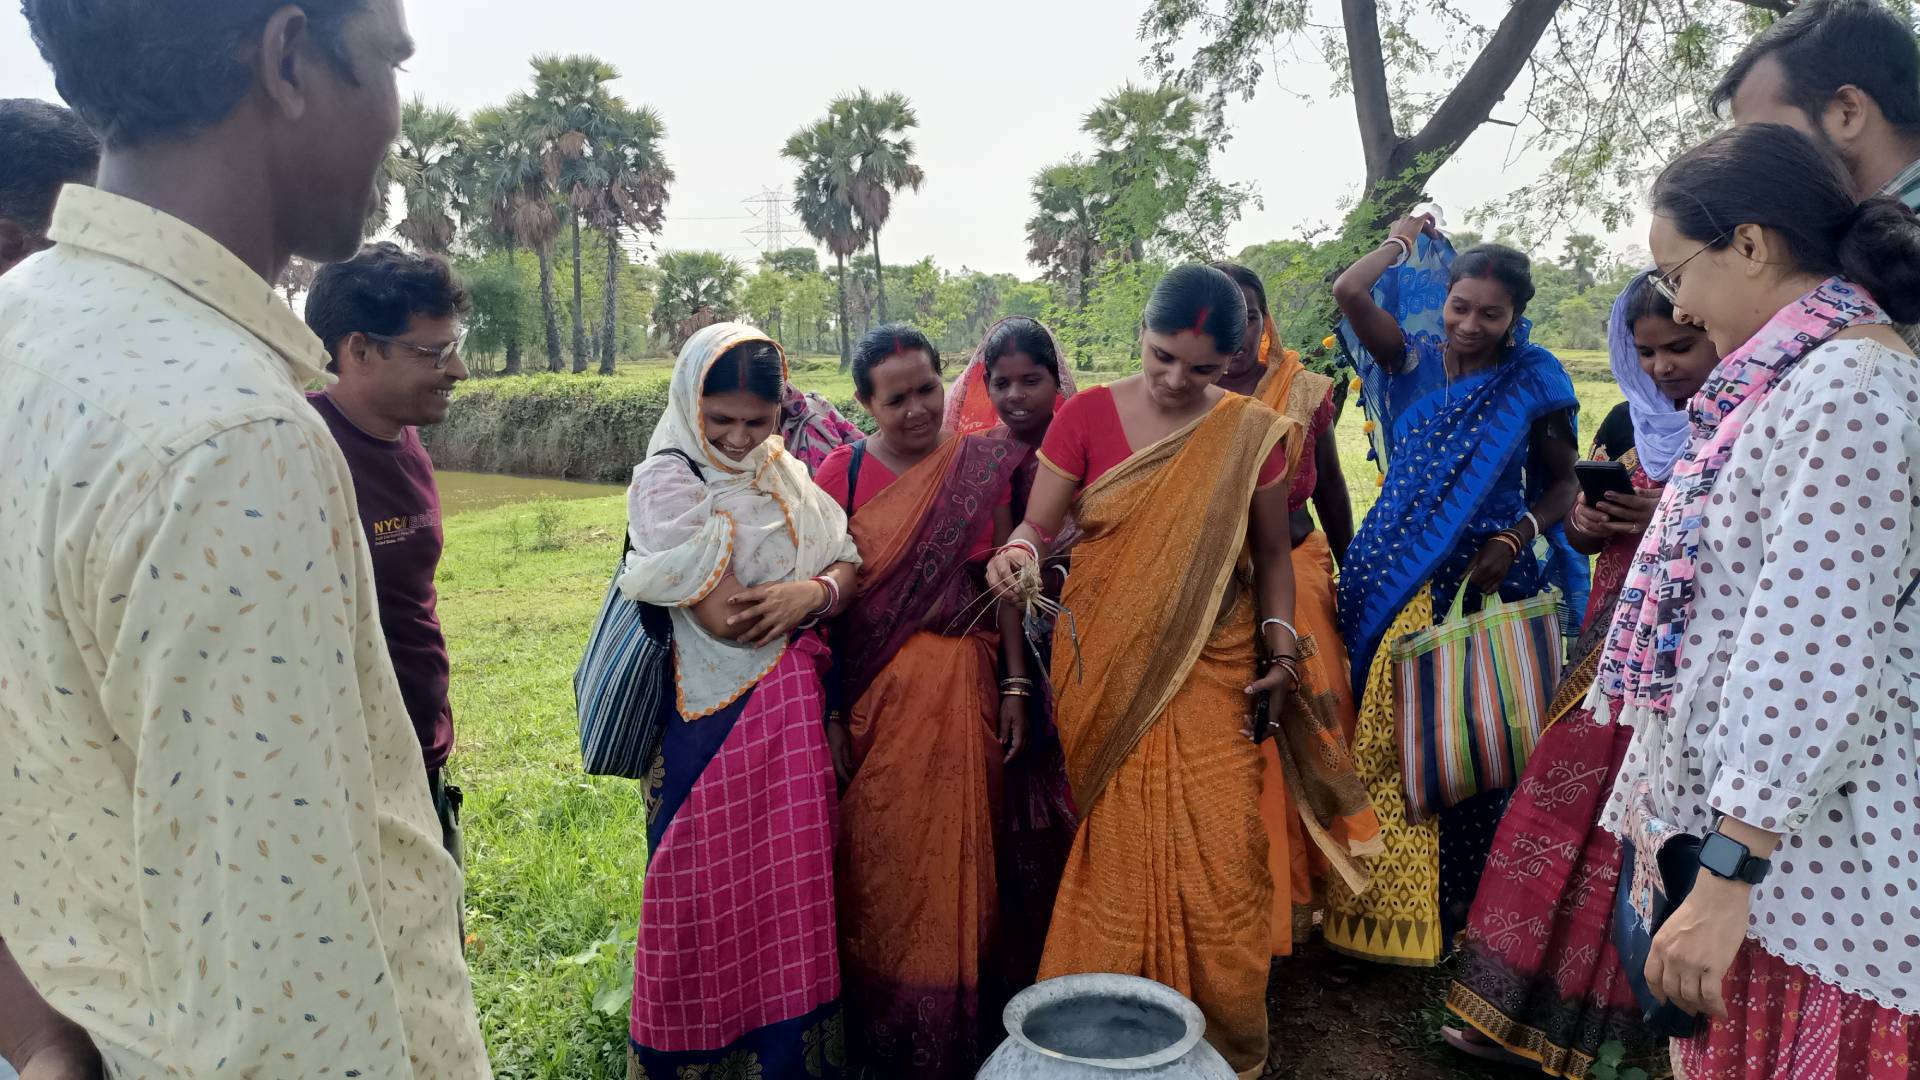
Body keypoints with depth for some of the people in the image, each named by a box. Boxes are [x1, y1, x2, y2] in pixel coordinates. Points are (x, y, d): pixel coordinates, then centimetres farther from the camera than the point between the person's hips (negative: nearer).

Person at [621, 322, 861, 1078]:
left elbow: (850, 565, 5)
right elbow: (727, 618, -18)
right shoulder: (668, 482, -10)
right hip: (722, 717, -6)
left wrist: (811, 593, -17)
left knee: (794, 879, 14)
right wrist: (822, 590, -6)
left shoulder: (784, 473, 10)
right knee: (718, 888, 4)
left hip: (797, 708, 6)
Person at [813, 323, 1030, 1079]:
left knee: (956, 858, 9)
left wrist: (1016, 685, -1)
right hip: (872, 691, 0)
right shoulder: (842, 473, -3)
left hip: (961, 689, 1)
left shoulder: (982, 466, 0)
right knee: (877, 861, 9)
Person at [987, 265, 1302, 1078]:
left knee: (1219, 853, -1)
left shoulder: (1251, 431, 2)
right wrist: (1018, 552, -23)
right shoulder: (1087, 416, -2)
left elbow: (1271, 554, 10)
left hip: (1210, 674, 1)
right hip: (1106, 673, 0)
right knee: (1122, 855, 3)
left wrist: (1280, 648, 1)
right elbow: (1038, 527, -1)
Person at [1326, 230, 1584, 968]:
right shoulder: (1414, 360, 2)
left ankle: (1453, 907, 26)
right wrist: (1405, 242, 4)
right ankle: (1373, 897, 23)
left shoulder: (1534, 383, 0)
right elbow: (1349, 293, -11)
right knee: (1381, 740, 8)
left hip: (1482, 584, -1)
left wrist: (1519, 536, -11)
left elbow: (1561, 483, 6)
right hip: (1395, 581, 1)